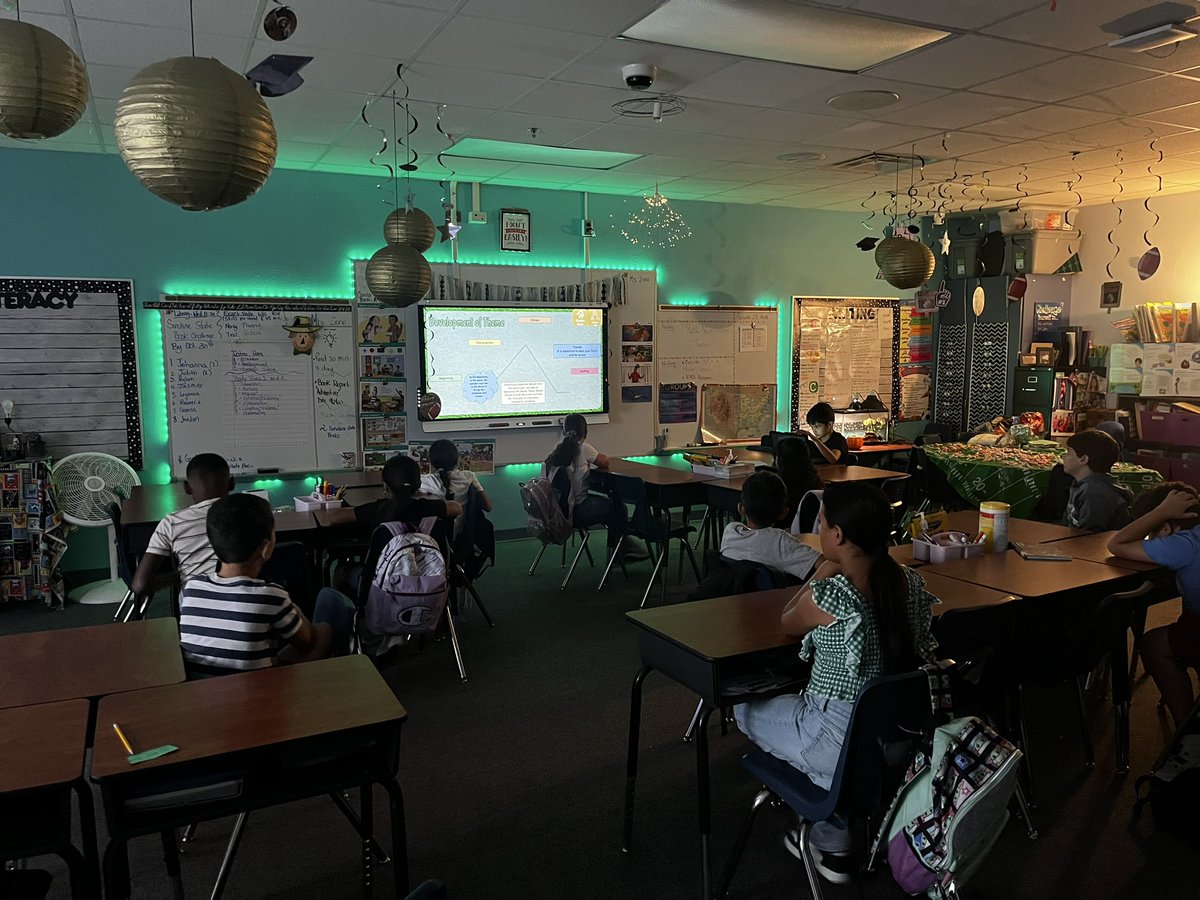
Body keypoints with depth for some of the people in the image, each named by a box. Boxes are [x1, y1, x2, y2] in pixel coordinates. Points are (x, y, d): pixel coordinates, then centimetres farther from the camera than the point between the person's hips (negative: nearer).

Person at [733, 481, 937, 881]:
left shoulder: (828, 596, -27)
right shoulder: (912, 583, -7)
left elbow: (788, 623, -4)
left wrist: (826, 569, -1)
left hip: (841, 747, -6)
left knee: (746, 708, 19)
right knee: (803, 699, 31)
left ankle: (834, 845, 25)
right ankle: (832, 836, 31)